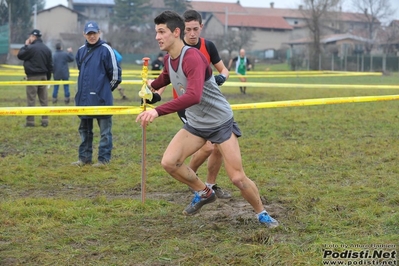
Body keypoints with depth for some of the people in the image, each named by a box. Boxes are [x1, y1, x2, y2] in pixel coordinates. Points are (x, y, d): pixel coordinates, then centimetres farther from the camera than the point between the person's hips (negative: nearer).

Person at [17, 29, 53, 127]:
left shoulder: (31, 48, -13)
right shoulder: (47, 49, 10)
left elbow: (20, 55, -1)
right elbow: (50, 65, 12)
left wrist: (25, 45, 8)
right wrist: (48, 78, 17)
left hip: (33, 77, -6)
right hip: (43, 76, 6)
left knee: (31, 100, -2)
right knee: (44, 99, 8)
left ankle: (30, 121, -2)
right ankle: (45, 120, 7)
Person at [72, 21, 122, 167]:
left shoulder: (106, 50, -9)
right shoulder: (81, 51, 9)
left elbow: (115, 72, -7)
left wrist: (106, 88, 3)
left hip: (102, 98, -6)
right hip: (84, 97, 7)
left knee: (105, 130, 1)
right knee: (85, 129, 14)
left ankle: (104, 159, 6)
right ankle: (85, 157, 22)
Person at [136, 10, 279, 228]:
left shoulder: (193, 58, -29)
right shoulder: (168, 59, -3)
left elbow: (193, 96, -46)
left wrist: (157, 111, -50)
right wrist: (153, 84, 15)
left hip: (221, 122, -7)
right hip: (195, 124, 7)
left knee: (237, 177, -7)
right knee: (169, 162, -11)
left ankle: (262, 214, 18)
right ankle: (204, 193, 12)